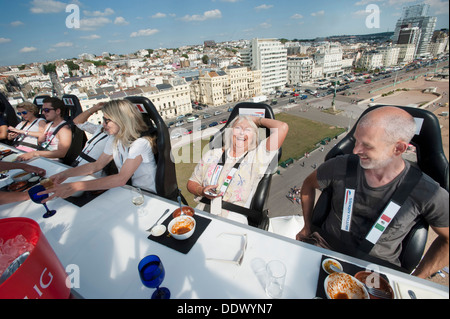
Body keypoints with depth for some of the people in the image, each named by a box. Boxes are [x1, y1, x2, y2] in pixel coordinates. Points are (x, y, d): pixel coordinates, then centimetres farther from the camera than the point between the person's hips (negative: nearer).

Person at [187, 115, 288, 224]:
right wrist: (202, 191, -6)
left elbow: (282, 127, -8)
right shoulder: (212, 155, 11)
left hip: (233, 220, -2)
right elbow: (191, 183, 16)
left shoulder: (256, 157, 1)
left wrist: (257, 120, 8)